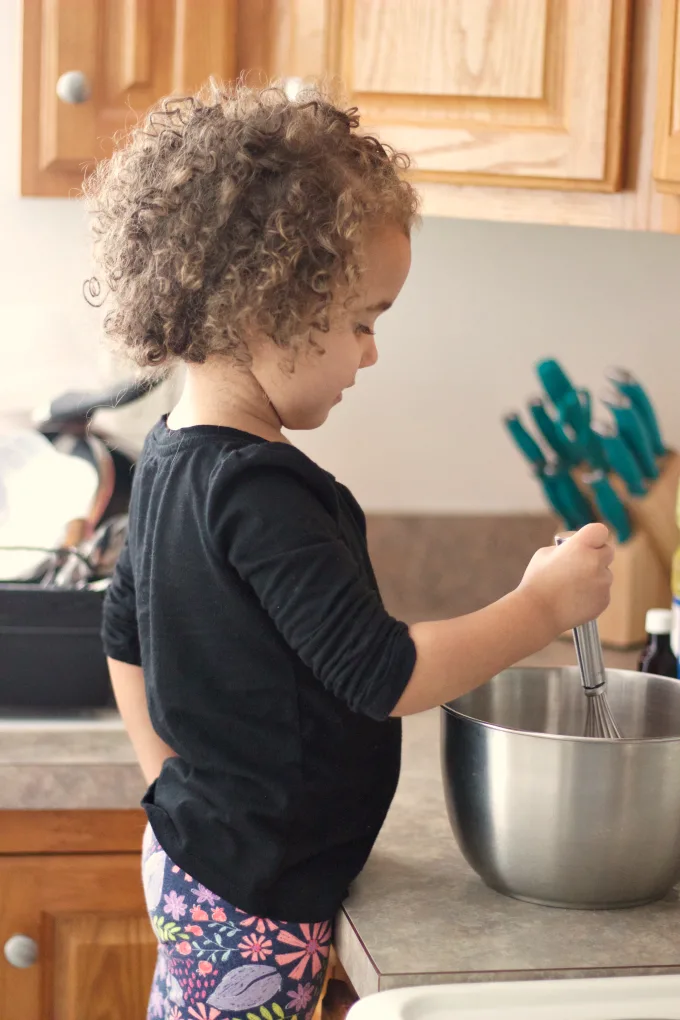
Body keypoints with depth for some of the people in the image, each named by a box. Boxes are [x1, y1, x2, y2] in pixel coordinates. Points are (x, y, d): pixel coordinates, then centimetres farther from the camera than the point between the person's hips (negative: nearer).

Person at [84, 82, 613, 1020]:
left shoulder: (171, 459, 4)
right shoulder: (262, 493, -27)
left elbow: (125, 634, 14)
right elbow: (385, 674, -28)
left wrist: (178, 787, 16)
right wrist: (545, 605, -17)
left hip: (194, 850, 9)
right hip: (254, 900, -9)